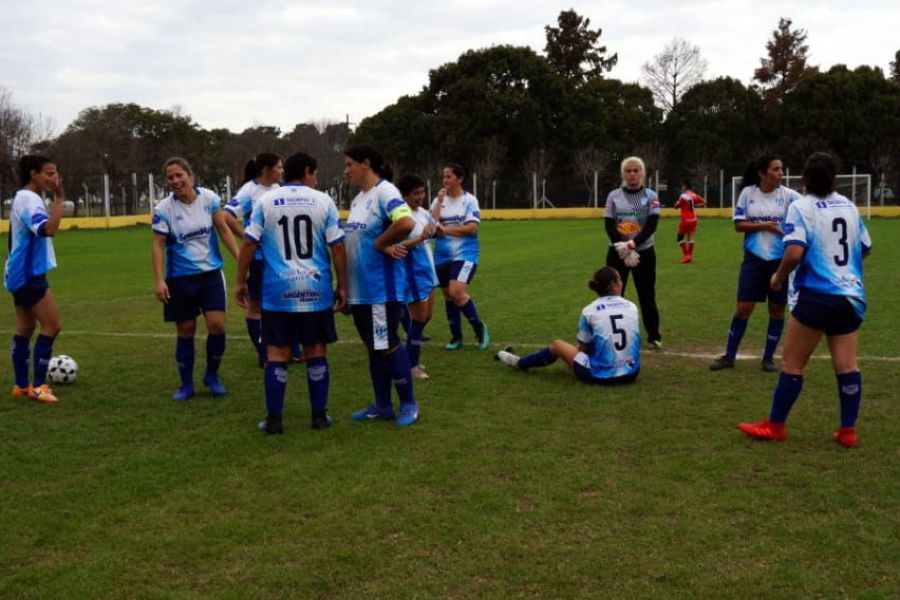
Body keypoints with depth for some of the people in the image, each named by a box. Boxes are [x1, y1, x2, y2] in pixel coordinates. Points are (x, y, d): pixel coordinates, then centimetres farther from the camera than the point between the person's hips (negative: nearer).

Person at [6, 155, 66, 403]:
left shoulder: (25, 198, 15)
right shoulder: (29, 199, -18)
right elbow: (48, 229, -33)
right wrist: (59, 198, -31)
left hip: (23, 273, 11)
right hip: (29, 274, -11)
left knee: (25, 327, 13)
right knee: (52, 325, -9)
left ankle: (21, 385, 19)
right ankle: (38, 386, -6)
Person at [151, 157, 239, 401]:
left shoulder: (209, 198, -6)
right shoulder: (163, 208, -10)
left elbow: (223, 230, 2)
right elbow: (158, 245, -6)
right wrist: (159, 280, -14)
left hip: (211, 272, 1)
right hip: (181, 277, -1)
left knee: (217, 325, -8)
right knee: (185, 331, 6)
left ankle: (212, 375, 15)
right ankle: (186, 384, 22)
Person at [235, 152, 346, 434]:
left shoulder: (265, 200, 2)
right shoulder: (323, 201, 1)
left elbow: (249, 244, 0)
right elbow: (337, 246, -1)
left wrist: (240, 281, 9)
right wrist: (342, 286, 7)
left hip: (278, 291, 0)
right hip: (316, 289, 0)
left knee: (277, 353, 5)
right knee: (316, 352, 9)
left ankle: (274, 419, 8)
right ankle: (319, 416, 16)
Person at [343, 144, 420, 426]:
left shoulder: (385, 192, -14)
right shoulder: (358, 199, 14)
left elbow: (406, 223, -31)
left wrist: (381, 244, -18)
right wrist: (344, 284, 4)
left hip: (382, 287, -9)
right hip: (360, 288, 9)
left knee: (387, 345, -1)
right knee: (374, 347, 13)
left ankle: (408, 403, 13)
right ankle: (382, 405, 22)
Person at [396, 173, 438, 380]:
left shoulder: (423, 212, 7)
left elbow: (435, 230, 21)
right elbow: (398, 246, -25)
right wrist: (420, 238, -32)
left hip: (427, 270, 9)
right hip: (414, 273, -9)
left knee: (427, 316, 15)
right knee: (419, 318, -3)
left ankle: (413, 358, 29)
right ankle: (411, 366, 10)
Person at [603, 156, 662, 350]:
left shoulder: (651, 196, 1)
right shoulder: (614, 195, 4)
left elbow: (652, 224, -10)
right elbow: (609, 225, -3)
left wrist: (633, 243, -23)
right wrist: (621, 246, -18)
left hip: (644, 252, -1)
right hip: (617, 252, 1)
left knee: (647, 296, 5)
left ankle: (654, 337, 15)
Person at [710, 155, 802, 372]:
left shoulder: (788, 195, -3)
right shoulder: (748, 193, -2)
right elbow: (738, 225, -3)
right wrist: (764, 226, -14)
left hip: (781, 259, 0)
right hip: (754, 258, 0)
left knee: (777, 309, 7)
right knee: (743, 308, 0)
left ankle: (769, 357, 21)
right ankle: (729, 356, 14)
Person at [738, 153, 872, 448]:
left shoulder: (801, 207, -8)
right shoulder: (848, 206, 10)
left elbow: (794, 253, -20)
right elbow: (865, 248, 19)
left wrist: (779, 277, -4)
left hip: (816, 296, -6)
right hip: (851, 296, 6)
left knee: (792, 362, 3)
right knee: (846, 365, 6)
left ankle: (774, 426, 11)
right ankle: (848, 431, 10)